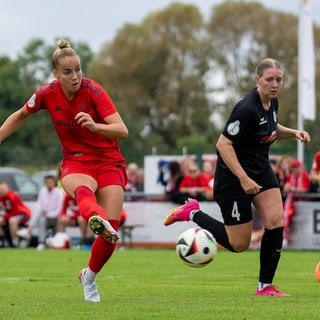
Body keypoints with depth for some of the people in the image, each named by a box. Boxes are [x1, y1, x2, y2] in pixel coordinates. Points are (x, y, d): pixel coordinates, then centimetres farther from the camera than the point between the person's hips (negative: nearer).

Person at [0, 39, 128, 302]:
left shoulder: (93, 91, -17)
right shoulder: (47, 94, -8)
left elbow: (123, 131, -25)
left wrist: (95, 126, -43)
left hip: (109, 162, -1)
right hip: (75, 162, 1)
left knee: (112, 230, -12)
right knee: (83, 189, -39)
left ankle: (89, 276, 15)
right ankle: (96, 220, -75)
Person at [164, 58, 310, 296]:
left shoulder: (272, 102, 1)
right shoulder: (247, 108, -26)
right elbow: (223, 144, -27)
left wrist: (293, 133, 3)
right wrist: (243, 179, -30)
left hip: (261, 170, 8)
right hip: (233, 176, -8)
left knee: (276, 221, -9)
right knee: (239, 244, -2)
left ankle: (265, 286, 0)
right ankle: (193, 213, 18)